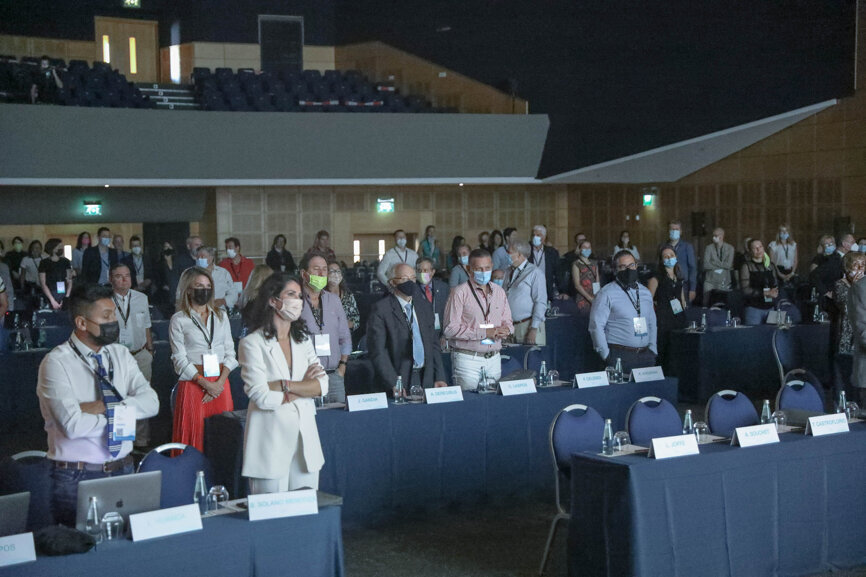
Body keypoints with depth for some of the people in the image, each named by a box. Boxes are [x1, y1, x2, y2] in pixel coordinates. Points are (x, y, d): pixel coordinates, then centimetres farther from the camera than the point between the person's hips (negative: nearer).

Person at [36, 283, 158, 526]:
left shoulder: (121, 355, 6)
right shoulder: (56, 363, -11)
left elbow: (150, 402, -6)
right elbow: (73, 425, -22)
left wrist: (105, 408, -18)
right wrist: (124, 414, -11)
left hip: (123, 469, 5)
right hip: (77, 478, -5)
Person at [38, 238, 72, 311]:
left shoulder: (65, 262, 12)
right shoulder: (44, 263, 1)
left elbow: (69, 281, 9)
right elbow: (43, 284, -3)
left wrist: (67, 297, -5)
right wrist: (52, 301, -10)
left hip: (64, 296, 3)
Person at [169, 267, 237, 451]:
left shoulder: (221, 315, 14)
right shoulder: (179, 320, 2)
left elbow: (230, 352, 10)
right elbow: (180, 359, -4)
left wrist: (221, 382, -6)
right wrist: (206, 384, -12)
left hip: (220, 382, 3)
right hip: (193, 383, -3)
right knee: (195, 434, -3)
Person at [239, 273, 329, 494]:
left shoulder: (303, 340, 12)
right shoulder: (252, 343, -7)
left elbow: (322, 386, 0)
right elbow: (262, 398, -15)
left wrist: (283, 385, -13)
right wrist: (304, 387, -5)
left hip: (304, 435, 5)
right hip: (271, 440, -5)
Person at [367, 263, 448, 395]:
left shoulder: (424, 307, 15)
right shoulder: (380, 309, -4)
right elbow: (378, 351, -10)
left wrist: (439, 378, 7)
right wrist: (393, 384, -17)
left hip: (427, 380, 5)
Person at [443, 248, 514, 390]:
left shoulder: (499, 292, 13)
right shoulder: (459, 292, -6)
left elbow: (507, 321, 20)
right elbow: (450, 329, -13)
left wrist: (506, 329, -6)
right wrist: (484, 332, -17)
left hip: (494, 359, 5)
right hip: (467, 359, -5)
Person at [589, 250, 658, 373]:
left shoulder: (645, 292, 16)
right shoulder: (607, 294, -4)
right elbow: (596, 326, -9)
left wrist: (652, 350, 12)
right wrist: (606, 355, -10)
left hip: (645, 357, 5)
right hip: (619, 356, -5)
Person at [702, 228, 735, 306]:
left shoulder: (730, 248, 2)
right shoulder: (709, 248, 1)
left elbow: (728, 265, -9)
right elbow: (706, 265, -9)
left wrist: (713, 262, -8)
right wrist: (722, 266, -8)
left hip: (724, 282, 0)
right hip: (710, 281, 0)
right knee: (706, 304, -4)